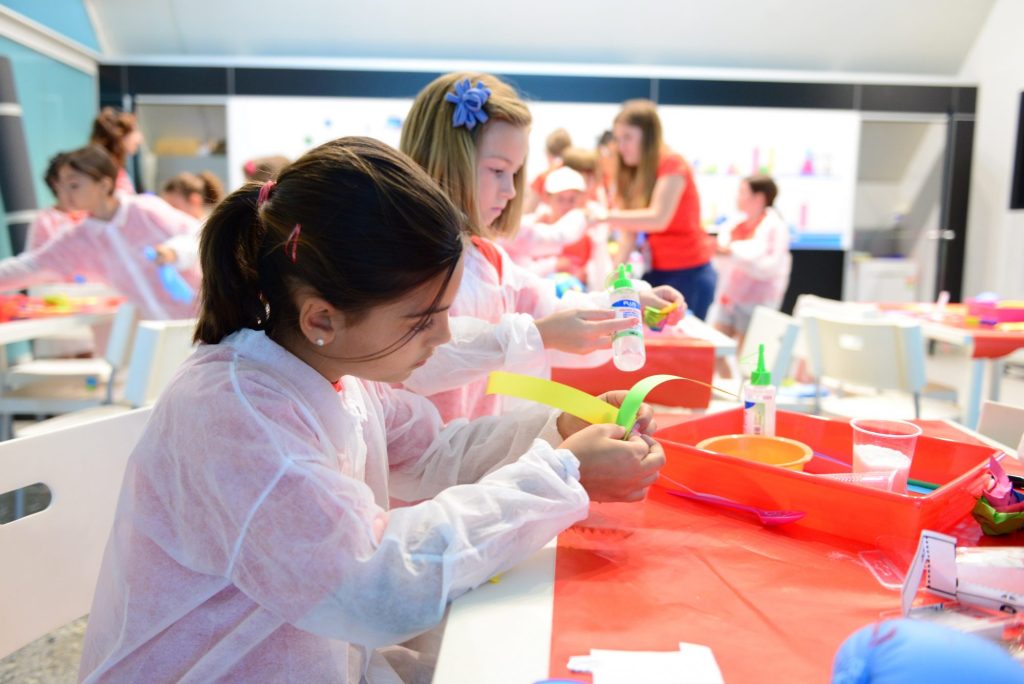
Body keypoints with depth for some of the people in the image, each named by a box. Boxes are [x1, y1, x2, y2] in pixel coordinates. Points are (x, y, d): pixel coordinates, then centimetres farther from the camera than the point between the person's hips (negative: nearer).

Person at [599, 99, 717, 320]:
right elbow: (630, 229, 2)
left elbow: (658, 218, -28)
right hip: (657, 273, 7)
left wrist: (607, 216, -31)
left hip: (689, 274, -7)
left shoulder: (672, 165, -13)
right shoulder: (633, 173, 10)